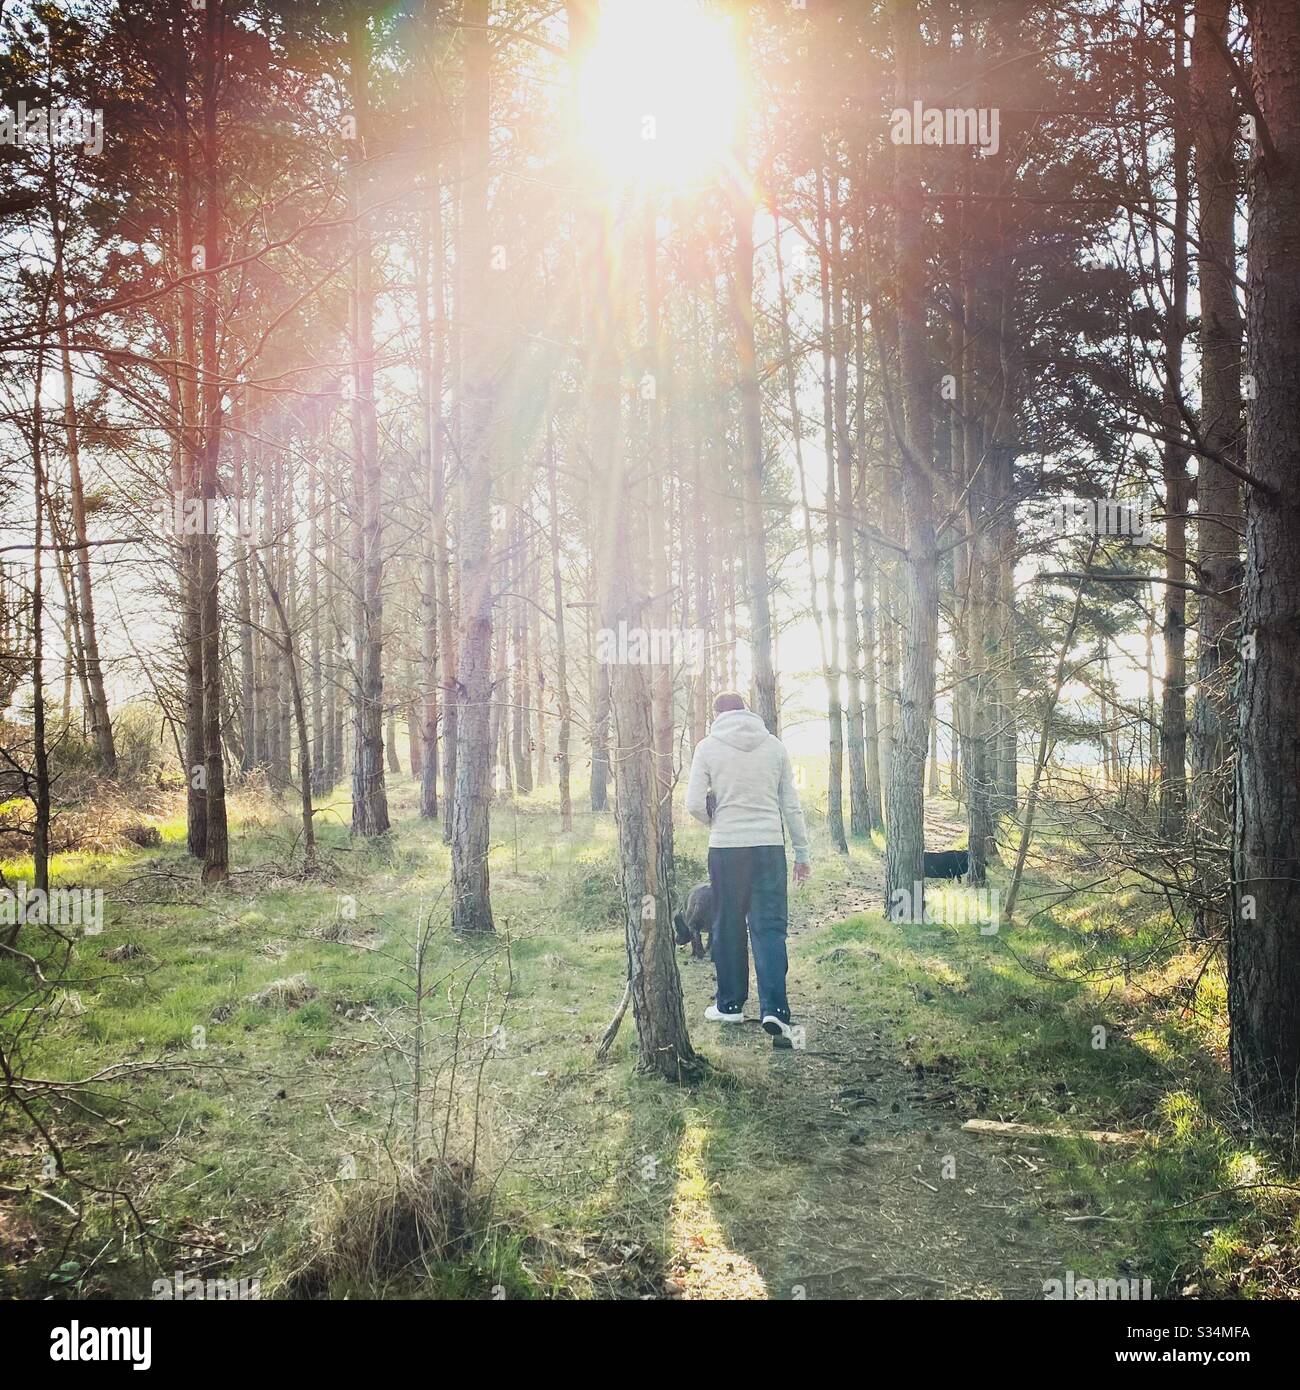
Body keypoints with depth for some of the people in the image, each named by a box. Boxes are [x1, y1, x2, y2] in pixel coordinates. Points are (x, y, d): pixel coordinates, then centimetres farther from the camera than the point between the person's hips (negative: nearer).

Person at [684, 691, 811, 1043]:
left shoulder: (708, 747, 0)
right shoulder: (774, 745, 6)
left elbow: (694, 804, -5)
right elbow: (791, 805, 8)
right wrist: (802, 852, 14)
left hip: (725, 846, -1)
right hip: (769, 845, 1)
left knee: (728, 927, 11)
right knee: (770, 927, 1)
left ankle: (730, 1004, 19)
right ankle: (774, 1009, -9)